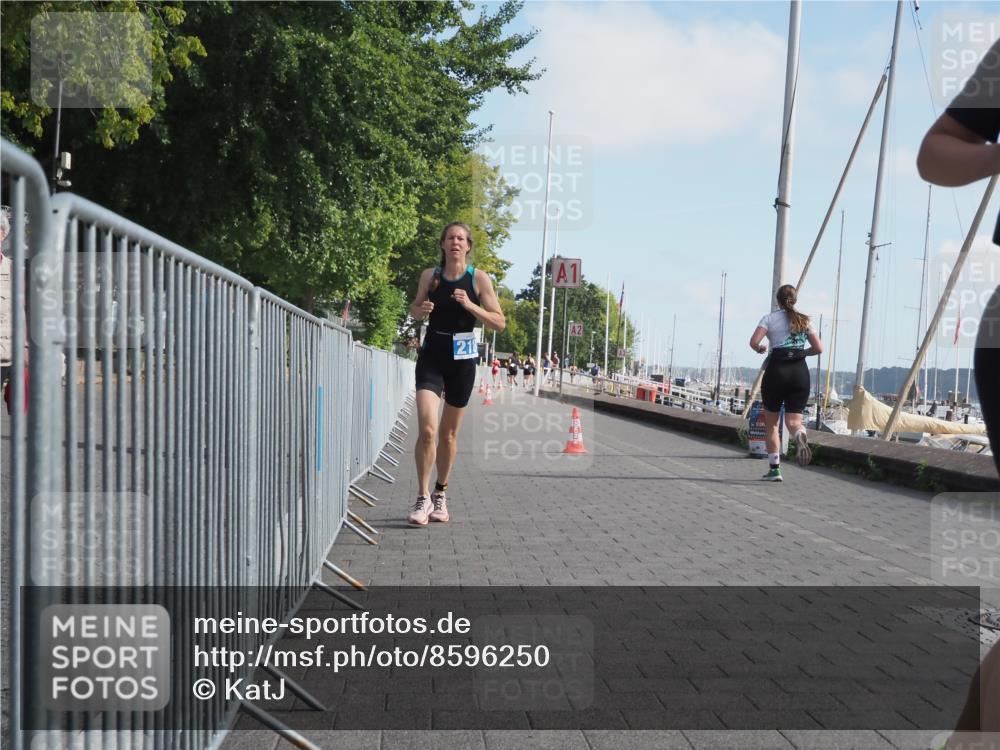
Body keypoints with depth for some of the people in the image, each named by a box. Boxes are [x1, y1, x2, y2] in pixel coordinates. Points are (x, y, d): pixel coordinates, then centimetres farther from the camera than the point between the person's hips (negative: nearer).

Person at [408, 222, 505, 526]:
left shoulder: (478, 278, -3)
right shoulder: (430, 275, 3)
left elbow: (500, 323, -5)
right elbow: (415, 308, 18)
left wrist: (470, 306, -20)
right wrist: (421, 309, -5)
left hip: (462, 358, 0)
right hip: (432, 356, 0)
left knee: (449, 433, 11)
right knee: (427, 430, -15)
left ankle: (440, 494, 29)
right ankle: (423, 497, -2)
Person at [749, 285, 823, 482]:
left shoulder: (770, 318, 3)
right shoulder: (805, 320, 12)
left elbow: (754, 342, -11)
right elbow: (819, 348, 6)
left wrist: (761, 349, 10)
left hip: (776, 371, -2)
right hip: (800, 372, 2)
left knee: (771, 423, 10)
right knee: (793, 420, 3)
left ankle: (775, 469, 8)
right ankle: (800, 436, -35)